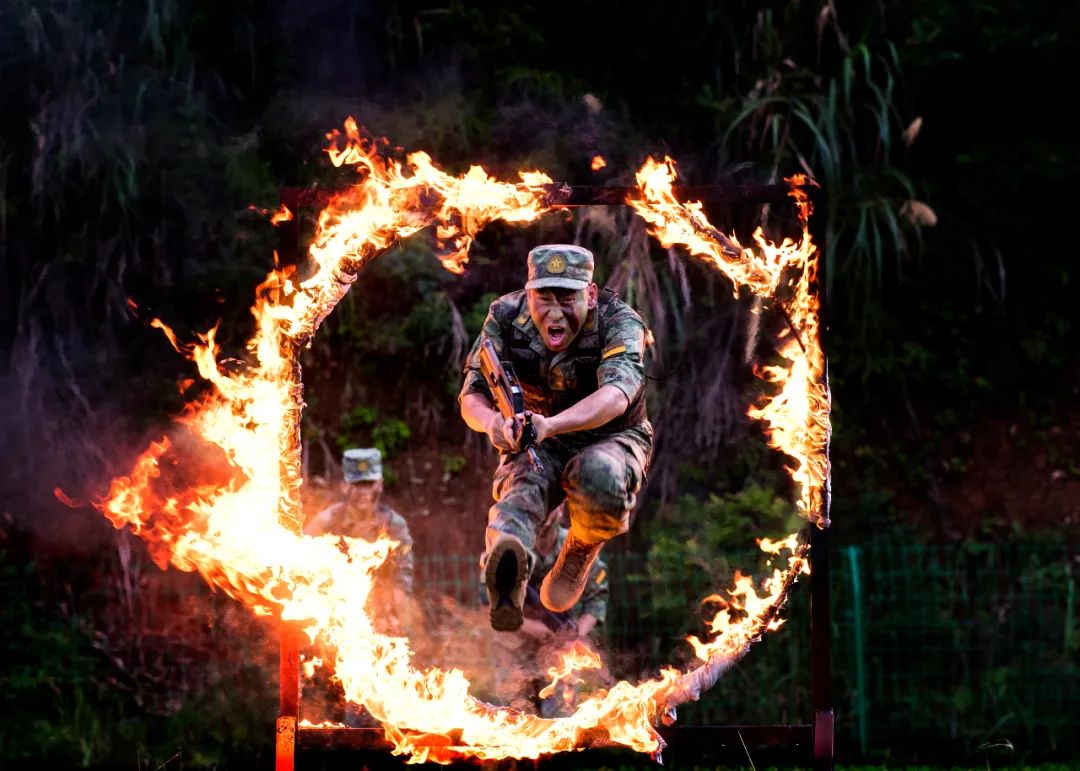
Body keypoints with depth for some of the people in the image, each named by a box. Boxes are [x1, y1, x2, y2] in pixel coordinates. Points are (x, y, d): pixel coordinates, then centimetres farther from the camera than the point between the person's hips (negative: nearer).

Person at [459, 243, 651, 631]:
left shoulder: (619, 322, -23)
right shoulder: (507, 317, -13)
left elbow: (616, 393, -41)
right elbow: (471, 397, -17)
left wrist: (550, 424, -60)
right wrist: (493, 422, -44)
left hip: (611, 439, -1)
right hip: (537, 445, 2)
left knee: (599, 477, -39)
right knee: (523, 483, -35)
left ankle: (583, 548, -4)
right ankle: (506, 580, -69)